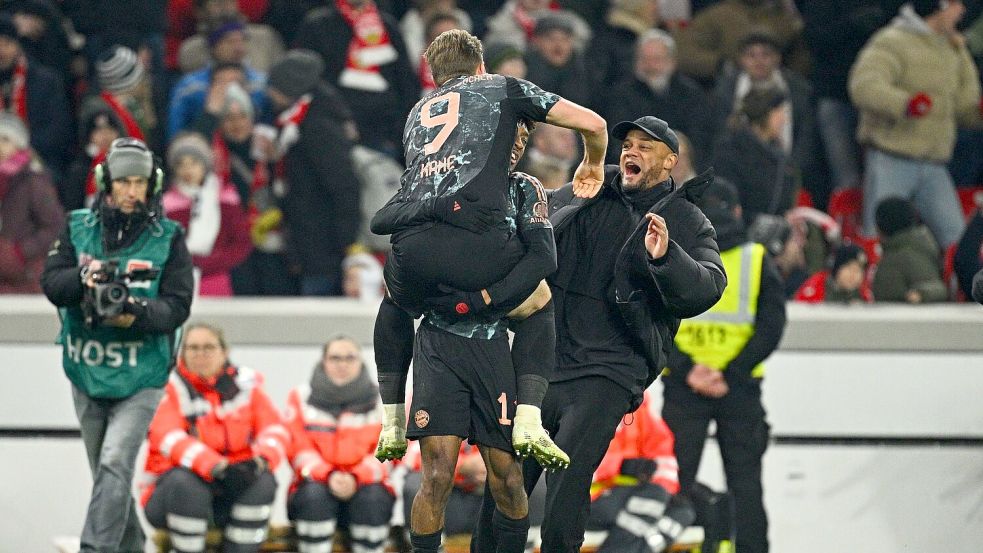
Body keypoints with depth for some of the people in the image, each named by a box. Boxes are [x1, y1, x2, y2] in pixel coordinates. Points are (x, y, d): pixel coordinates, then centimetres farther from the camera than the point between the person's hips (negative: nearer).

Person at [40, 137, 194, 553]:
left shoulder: (168, 239, -3)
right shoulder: (78, 228, 4)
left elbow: (177, 306, -9)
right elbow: (51, 281, -6)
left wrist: (137, 314, -28)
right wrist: (85, 277, -27)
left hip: (141, 377, -4)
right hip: (87, 375, 4)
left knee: (115, 465, -19)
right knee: (108, 475, 13)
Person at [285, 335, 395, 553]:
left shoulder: (380, 400, 4)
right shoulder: (302, 398, 4)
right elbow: (300, 452, -3)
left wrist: (356, 478, -21)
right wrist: (329, 476, -22)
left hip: (364, 483, 0)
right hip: (317, 480, 0)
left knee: (372, 498, -33)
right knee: (314, 494, -34)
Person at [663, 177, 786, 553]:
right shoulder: (758, 261, 2)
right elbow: (771, 328, -5)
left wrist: (685, 370, -9)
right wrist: (732, 374, -8)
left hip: (682, 386, 0)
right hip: (741, 388, 0)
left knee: (676, 479, 4)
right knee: (744, 480, 7)